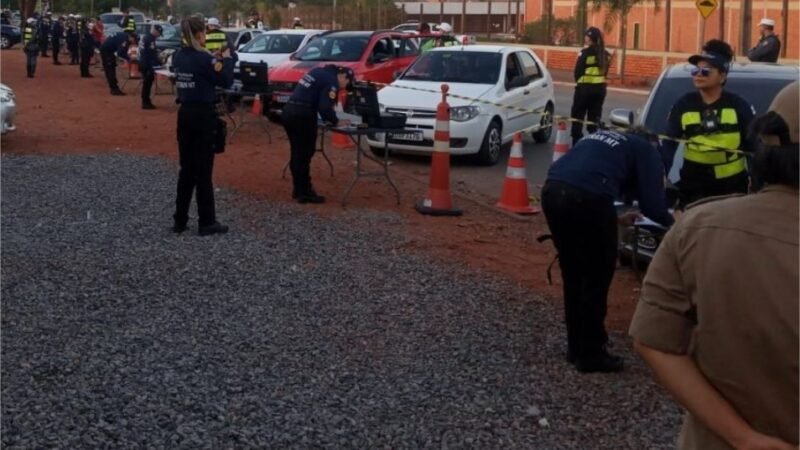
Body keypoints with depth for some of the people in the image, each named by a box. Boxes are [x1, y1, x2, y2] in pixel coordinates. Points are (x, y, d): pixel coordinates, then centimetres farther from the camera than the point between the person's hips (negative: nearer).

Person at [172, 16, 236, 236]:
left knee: (186, 168, 13)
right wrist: (227, 58, 3)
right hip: (203, 115, -7)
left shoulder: (179, 57, 6)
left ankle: (180, 220, 16)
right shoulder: (204, 58, -16)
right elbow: (226, 80, -11)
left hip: (185, 113, 7)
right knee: (203, 170, -1)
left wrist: (214, 60, 12)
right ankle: (206, 222, 6)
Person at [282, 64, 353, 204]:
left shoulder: (319, 72, 21)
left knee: (298, 153, 16)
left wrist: (330, 118, 20)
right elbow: (325, 108, -15)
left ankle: (299, 189, 25)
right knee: (304, 154, -3)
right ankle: (304, 193, 1)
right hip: (302, 116, -9)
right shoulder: (331, 81, -7)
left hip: (289, 112, 9)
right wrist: (335, 121, 2)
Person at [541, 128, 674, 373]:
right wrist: (671, 221, 29)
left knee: (572, 276, 20)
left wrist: (614, 218, 43)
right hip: (587, 197, -7)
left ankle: (576, 347, 31)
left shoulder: (600, 137, 34)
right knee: (597, 278, 9)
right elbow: (651, 203, 8)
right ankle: (591, 354, 16)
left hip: (552, 191, 7)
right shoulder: (646, 150, 17)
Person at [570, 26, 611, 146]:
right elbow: (605, 71, 11)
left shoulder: (585, 52, -13)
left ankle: (577, 142, 1)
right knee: (594, 117, 13)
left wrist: (578, 81, 8)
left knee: (577, 116, 4)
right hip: (600, 88, 6)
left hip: (585, 87, -6)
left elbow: (578, 71, -9)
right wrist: (598, 81, 14)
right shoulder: (605, 54, 7)